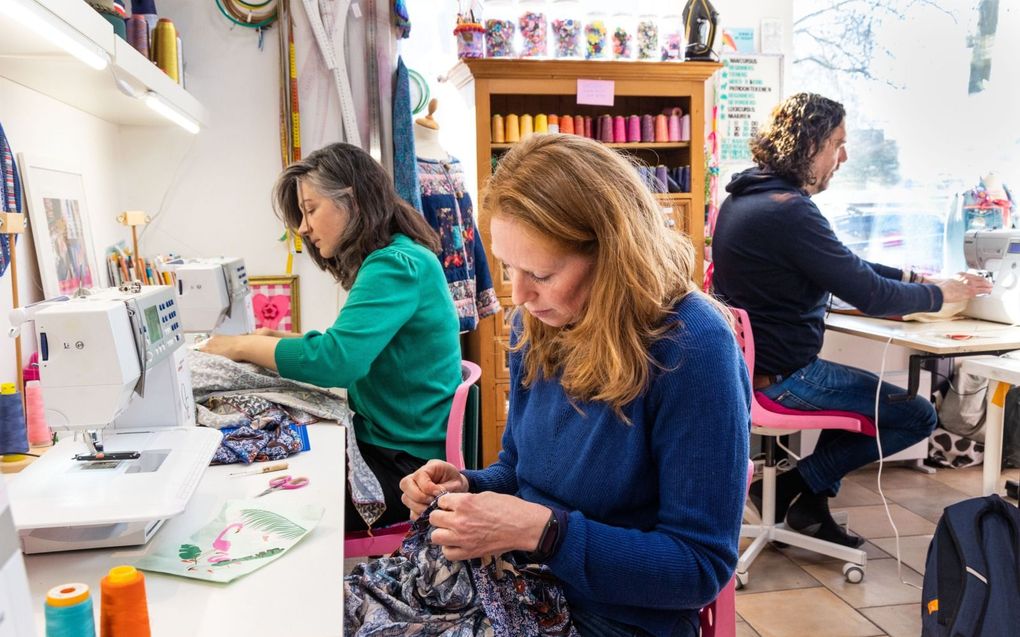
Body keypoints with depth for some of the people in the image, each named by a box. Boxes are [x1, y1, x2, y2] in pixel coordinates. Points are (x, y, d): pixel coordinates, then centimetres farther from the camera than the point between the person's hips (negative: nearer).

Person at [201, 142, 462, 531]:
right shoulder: (388, 261, 13)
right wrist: (283, 340, 3)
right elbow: (354, 348, 17)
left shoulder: (396, 266, -19)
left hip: (405, 464, -9)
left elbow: (336, 360, -29)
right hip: (385, 443, 9)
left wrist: (244, 346, -14)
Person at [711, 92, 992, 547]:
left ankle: (811, 503, 24)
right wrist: (939, 294, 0)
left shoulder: (746, 197, 8)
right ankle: (793, 487, 7)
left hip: (750, 360, 10)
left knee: (868, 388, 29)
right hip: (781, 377, -10)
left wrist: (911, 277, 15)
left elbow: (844, 268, 18)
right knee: (918, 416, 2)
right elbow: (869, 295, -17)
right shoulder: (789, 211, -24)